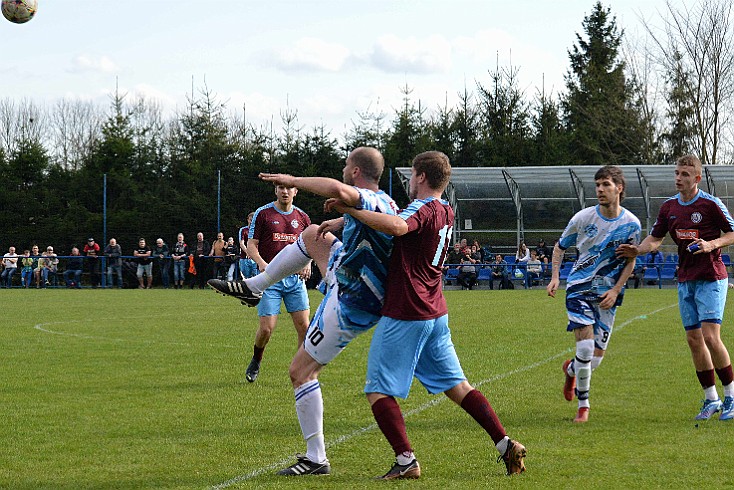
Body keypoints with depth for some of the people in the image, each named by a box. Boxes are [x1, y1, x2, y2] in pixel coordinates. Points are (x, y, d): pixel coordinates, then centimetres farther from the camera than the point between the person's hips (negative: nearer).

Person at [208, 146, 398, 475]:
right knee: (312, 235, 23)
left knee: (300, 372, -1)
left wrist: (292, 180, -36)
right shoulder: (385, 204, 3)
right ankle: (253, 286, 36)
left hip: (348, 308, -9)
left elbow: (337, 190, -50)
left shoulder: (369, 200, -28)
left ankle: (316, 458, 2)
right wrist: (335, 223, 32)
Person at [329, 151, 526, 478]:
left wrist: (350, 209, -30)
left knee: (378, 390, -2)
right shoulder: (446, 212, 14)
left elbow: (397, 227, -39)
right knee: (456, 386, 13)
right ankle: (506, 445, 7)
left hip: (404, 315, -9)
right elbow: (400, 220, 28)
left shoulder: (422, 209, -15)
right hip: (436, 314, 9)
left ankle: (405, 460, -12)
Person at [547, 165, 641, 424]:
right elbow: (559, 247, 8)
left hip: (608, 294, 2)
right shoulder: (583, 218, -7)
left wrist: (616, 291, -5)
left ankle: (571, 369, 38)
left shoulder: (631, 224, -5)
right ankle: (583, 406, 3)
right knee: (585, 348, -16)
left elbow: (630, 261, 8)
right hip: (580, 288, -2)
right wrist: (555, 278, -6)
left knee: (596, 358, 2)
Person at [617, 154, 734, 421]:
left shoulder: (711, 204, -9)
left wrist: (711, 244, -19)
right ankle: (711, 399, 13)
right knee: (694, 339, 4)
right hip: (685, 280, 6)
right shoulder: (669, 207, 7)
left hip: (711, 278, -6)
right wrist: (637, 250, -7)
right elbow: (655, 238, 12)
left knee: (710, 337, -15)